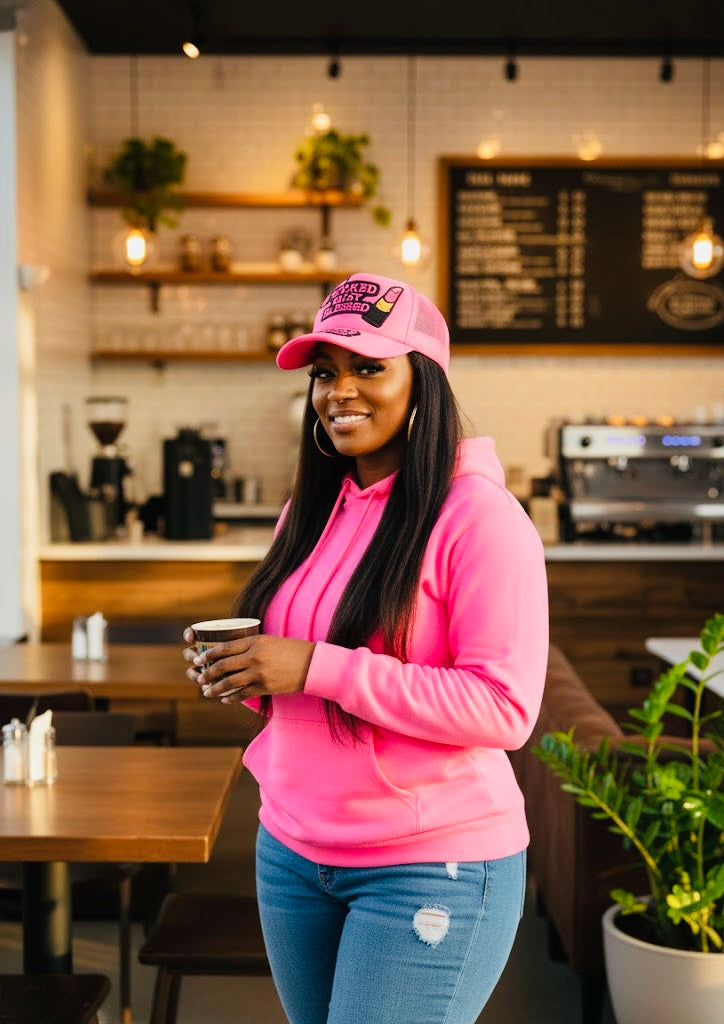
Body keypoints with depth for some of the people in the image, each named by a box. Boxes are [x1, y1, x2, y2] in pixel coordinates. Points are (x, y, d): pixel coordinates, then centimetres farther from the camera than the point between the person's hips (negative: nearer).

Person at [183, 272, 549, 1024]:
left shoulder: (478, 516, -15)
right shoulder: (311, 510, 8)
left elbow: (506, 708, -21)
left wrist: (317, 668, -25)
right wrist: (243, 671, -5)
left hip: (430, 867, -7)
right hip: (292, 848, 7)